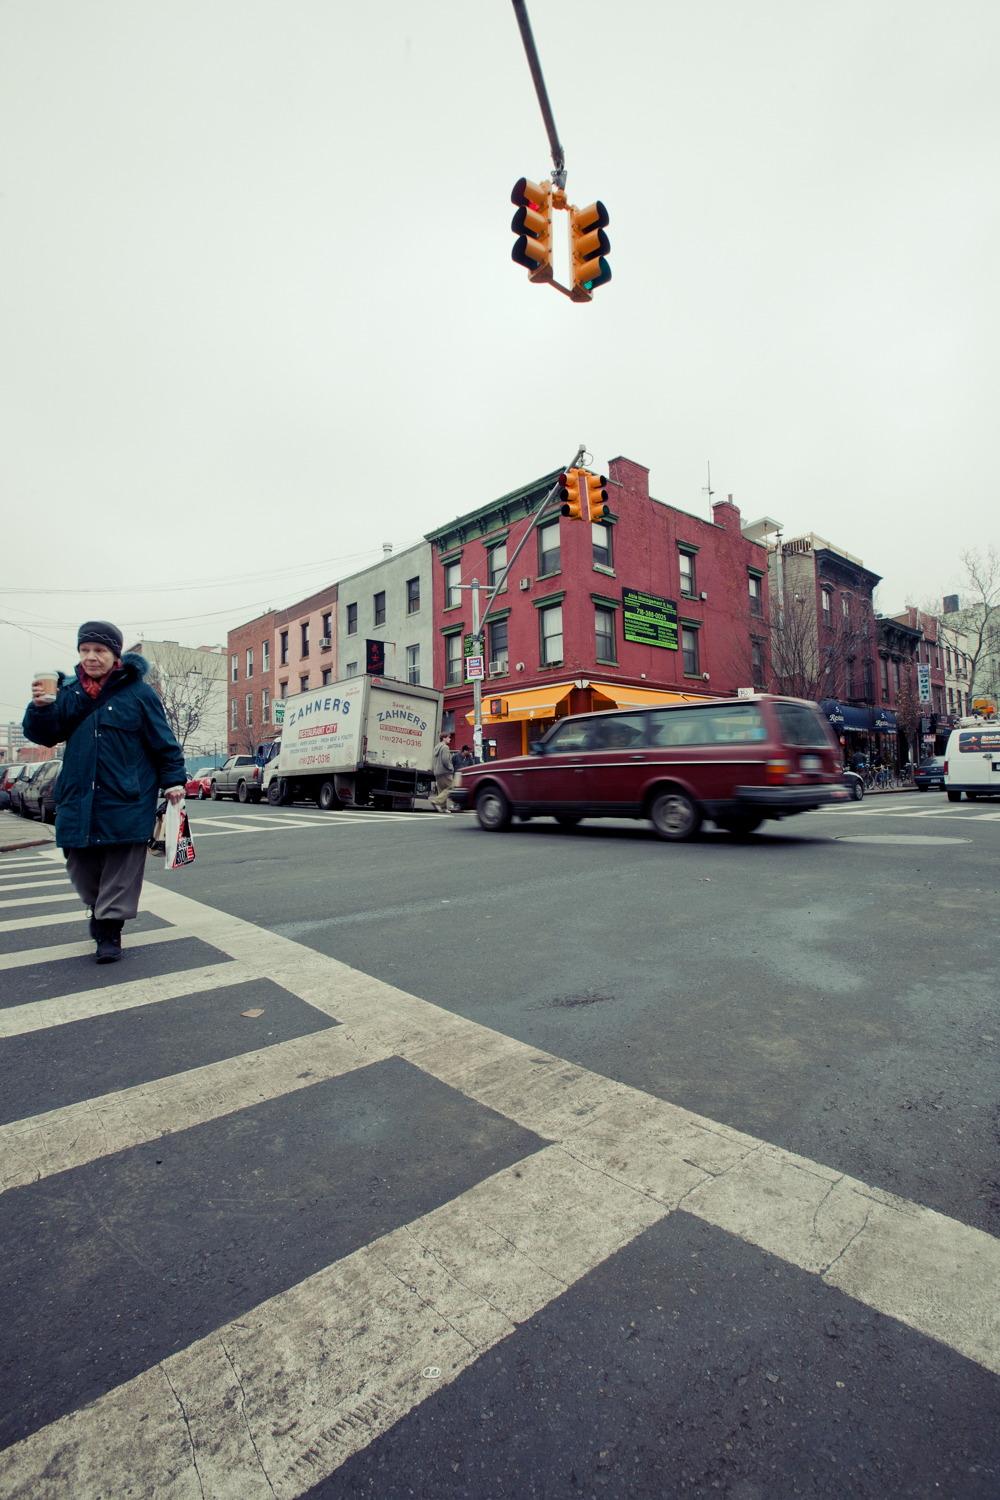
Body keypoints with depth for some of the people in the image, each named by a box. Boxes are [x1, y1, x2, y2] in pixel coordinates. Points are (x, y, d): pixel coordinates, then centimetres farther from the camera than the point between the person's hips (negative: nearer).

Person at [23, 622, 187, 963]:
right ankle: (97, 906, 39)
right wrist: (40, 708, -12)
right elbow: (45, 735, 8)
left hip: (126, 800, -4)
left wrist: (172, 779, -6)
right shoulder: (69, 691, 10)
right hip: (78, 798, 4)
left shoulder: (139, 693, -1)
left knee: (121, 866, -1)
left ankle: (111, 928, 11)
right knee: (80, 865, 12)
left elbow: (163, 741, 0)